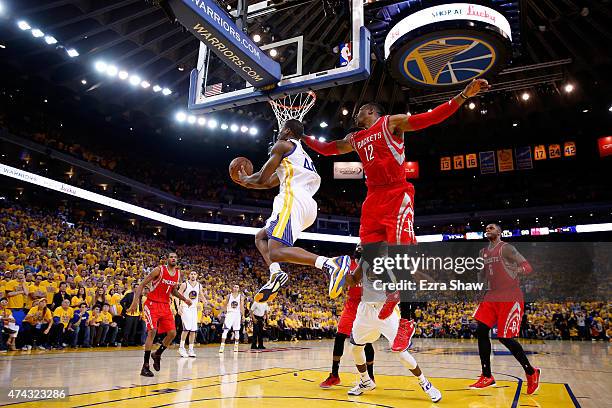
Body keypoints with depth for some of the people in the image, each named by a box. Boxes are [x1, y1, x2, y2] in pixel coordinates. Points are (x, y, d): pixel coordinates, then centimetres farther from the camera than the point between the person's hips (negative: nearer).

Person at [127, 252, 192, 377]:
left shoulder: (178, 274, 6)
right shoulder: (159, 270, -12)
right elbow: (142, 284, -11)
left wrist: (184, 299, 8)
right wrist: (135, 301, -21)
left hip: (165, 306, 6)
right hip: (152, 304, -6)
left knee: (172, 333, 1)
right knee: (152, 331, -17)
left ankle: (157, 354, 26)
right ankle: (145, 366, -9)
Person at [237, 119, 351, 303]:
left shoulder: (282, 144, 7)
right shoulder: (303, 155, 34)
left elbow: (262, 178, 3)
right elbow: (270, 183, 39)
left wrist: (246, 179, 24)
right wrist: (248, 182, 48)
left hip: (293, 200, -9)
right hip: (309, 207, 10)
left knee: (276, 252, -20)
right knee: (260, 236, 22)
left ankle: (331, 264, -36)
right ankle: (275, 274, -3)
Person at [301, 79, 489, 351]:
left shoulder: (391, 122, 6)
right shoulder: (355, 139, 23)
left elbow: (431, 117, -2)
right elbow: (326, 149, 33)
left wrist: (463, 96, -11)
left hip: (397, 194, -6)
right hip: (373, 197, 7)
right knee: (369, 254, 2)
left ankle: (407, 321, -6)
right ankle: (390, 294, 28)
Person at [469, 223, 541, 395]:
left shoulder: (506, 248, -9)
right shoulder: (484, 252, 14)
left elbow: (528, 267, -14)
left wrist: (509, 271, -26)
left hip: (510, 298, -7)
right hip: (492, 297, 8)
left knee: (505, 338, -8)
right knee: (481, 331, -2)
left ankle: (531, 373, 15)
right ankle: (487, 377, 7)